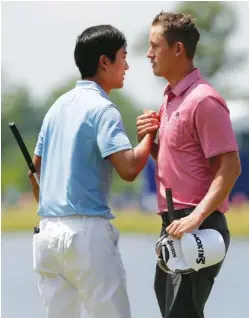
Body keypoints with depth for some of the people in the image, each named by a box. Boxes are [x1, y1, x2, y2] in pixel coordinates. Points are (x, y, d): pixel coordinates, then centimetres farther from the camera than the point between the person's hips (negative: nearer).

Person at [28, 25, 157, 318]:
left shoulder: (59, 106, 15)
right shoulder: (102, 109, -10)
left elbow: (35, 170, 21)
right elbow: (128, 168, -20)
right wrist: (151, 134, -5)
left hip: (48, 229, 8)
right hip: (86, 230, -8)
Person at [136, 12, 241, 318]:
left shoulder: (203, 100, -14)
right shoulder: (170, 100, 17)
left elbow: (230, 167, -19)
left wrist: (196, 217, -28)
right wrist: (150, 140, 6)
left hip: (198, 228, -10)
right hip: (174, 226, 10)